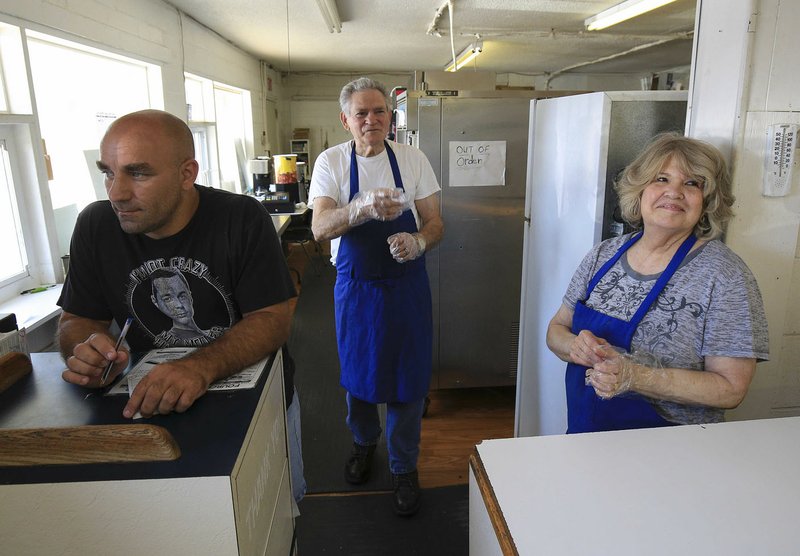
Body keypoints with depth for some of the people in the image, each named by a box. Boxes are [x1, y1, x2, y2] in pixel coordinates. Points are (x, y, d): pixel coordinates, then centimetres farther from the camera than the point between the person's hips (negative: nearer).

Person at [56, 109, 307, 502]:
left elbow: (273, 318, -23)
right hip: (152, 408, 2)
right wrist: (84, 350, -25)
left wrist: (201, 366, -40)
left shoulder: (243, 219, -20)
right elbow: (77, 320, -1)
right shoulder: (95, 226, -9)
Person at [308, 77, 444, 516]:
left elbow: (435, 224, -3)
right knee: (357, 371, 16)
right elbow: (320, 227, -20)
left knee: (407, 376, 7)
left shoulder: (412, 160, -2)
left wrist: (417, 241, -27)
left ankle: (404, 467, 30)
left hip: (406, 285, 0)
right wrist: (363, 207, -40)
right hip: (355, 286, 0)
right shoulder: (331, 162, -5)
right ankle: (363, 442, 45)